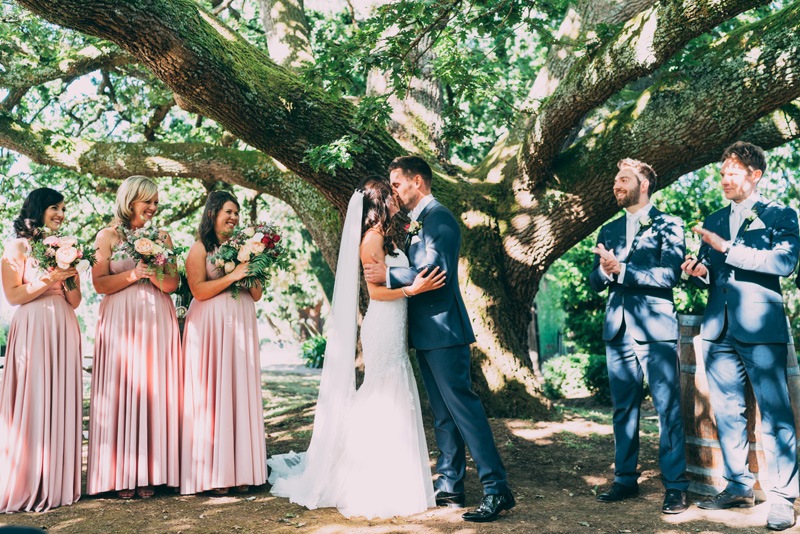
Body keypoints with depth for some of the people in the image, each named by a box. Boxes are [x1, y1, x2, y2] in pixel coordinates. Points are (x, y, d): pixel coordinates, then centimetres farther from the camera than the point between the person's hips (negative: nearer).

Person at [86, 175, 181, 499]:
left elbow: (173, 283, 7)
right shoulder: (107, 236, 6)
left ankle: (149, 472, 4)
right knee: (122, 391, -4)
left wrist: (156, 276, -13)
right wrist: (133, 274, -14)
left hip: (157, 321, 2)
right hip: (120, 321, -2)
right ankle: (121, 475, 1)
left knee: (154, 391, -1)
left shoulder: (162, 237, 14)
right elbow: (100, 283, -2)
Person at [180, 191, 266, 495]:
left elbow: (257, 295, 14)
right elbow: (198, 289, -10)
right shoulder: (200, 248, 2)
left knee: (241, 392, 3)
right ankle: (212, 473, -2)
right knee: (212, 394, -5)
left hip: (241, 326, 5)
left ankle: (240, 470, 6)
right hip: (210, 327, -5)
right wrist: (232, 276, -15)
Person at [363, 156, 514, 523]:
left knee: (462, 405, -11)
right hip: (426, 331, 10)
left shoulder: (438, 217, -12)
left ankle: (496, 489, -8)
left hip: (443, 328, -10)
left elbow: (437, 272, -21)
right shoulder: (417, 223, 18)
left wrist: (388, 275, -19)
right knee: (442, 411, 12)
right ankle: (450, 485, 19)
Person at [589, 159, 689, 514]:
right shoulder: (609, 231, 17)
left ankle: (675, 486, 1)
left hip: (656, 328, -5)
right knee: (623, 408, 10)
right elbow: (595, 281, 12)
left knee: (668, 409, -5)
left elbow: (669, 274, -12)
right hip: (618, 328, 5)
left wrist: (621, 269, -16)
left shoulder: (667, 225, 1)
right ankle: (626, 479, 19)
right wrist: (605, 271, -10)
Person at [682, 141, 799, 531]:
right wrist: (699, 272, -3)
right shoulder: (714, 221, 19)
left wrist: (728, 249, -17)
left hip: (760, 327, -5)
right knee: (727, 412, 8)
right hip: (719, 328, 6)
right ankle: (739, 486, 18)